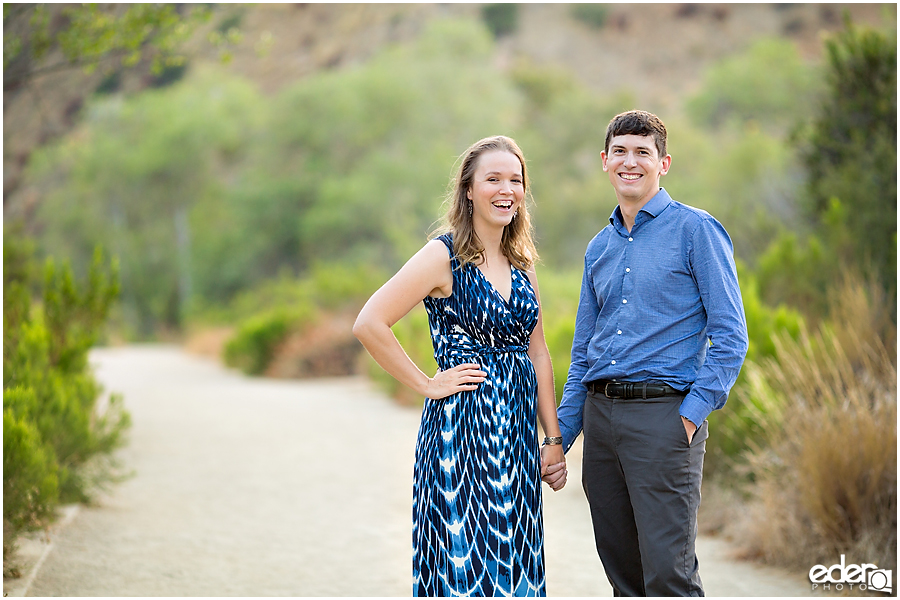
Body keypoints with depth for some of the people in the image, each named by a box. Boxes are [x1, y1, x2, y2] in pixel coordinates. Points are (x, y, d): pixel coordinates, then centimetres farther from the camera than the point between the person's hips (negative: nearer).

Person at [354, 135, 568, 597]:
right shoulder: (444, 256, -9)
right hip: (461, 426, -6)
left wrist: (554, 438, 11)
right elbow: (369, 325, -16)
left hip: (518, 431, 6)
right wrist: (427, 384, -10)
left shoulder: (522, 263, 12)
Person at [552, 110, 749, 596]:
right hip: (600, 414, 6)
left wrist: (694, 411, -14)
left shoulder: (695, 230, -2)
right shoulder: (599, 248, 17)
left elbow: (729, 333, -6)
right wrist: (559, 437, 15)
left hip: (663, 414, -6)